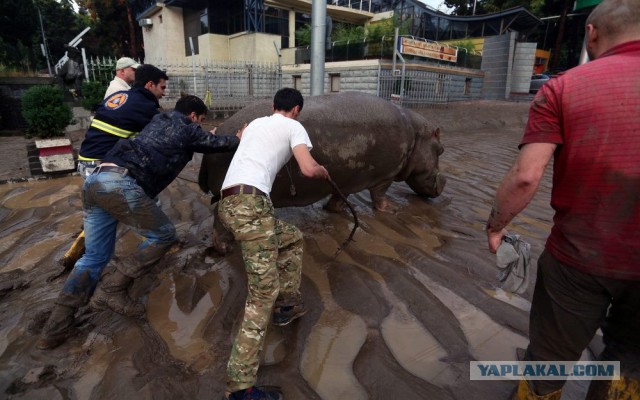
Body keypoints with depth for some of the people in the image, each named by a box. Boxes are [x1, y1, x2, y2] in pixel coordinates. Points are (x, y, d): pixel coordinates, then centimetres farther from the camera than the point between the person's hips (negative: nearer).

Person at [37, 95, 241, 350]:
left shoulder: (159, 121, 31)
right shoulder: (188, 130, 11)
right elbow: (219, 143, 23)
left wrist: (206, 137, 55)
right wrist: (239, 139, 41)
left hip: (95, 179, 9)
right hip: (121, 183, -8)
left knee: (95, 255, 15)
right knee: (163, 235, 6)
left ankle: (56, 327, 14)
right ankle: (111, 290, 3)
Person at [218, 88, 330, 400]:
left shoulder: (255, 123, 30)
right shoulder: (293, 127, 9)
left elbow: (238, 138, 53)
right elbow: (309, 170, -6)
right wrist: (324, 171, 16)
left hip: (229, 203, 9)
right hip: (250, 202, -9)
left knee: (292, 238, 27)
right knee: (265, 289, -10)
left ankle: (289, 304, 31)